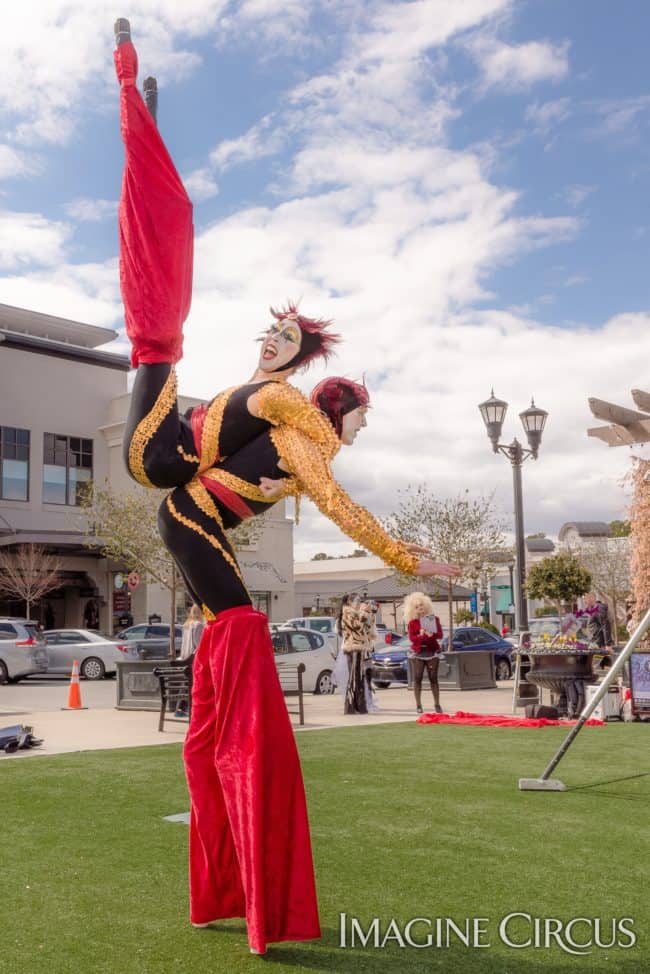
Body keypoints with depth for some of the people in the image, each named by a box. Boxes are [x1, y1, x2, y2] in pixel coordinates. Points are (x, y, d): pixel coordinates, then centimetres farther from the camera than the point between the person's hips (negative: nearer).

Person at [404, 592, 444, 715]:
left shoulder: (434, 619, 8)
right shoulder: (412, 622, 5)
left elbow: (440, 634, -1)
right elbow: (411, 637, -6)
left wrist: (431, 634, -19)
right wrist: (421, 636, -22)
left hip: (432, 651, 1)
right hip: (418, 652, 0)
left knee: (433, 678, -1)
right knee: (417, 678, -2)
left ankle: (437, 704, 2)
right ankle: (418, 705, 2)